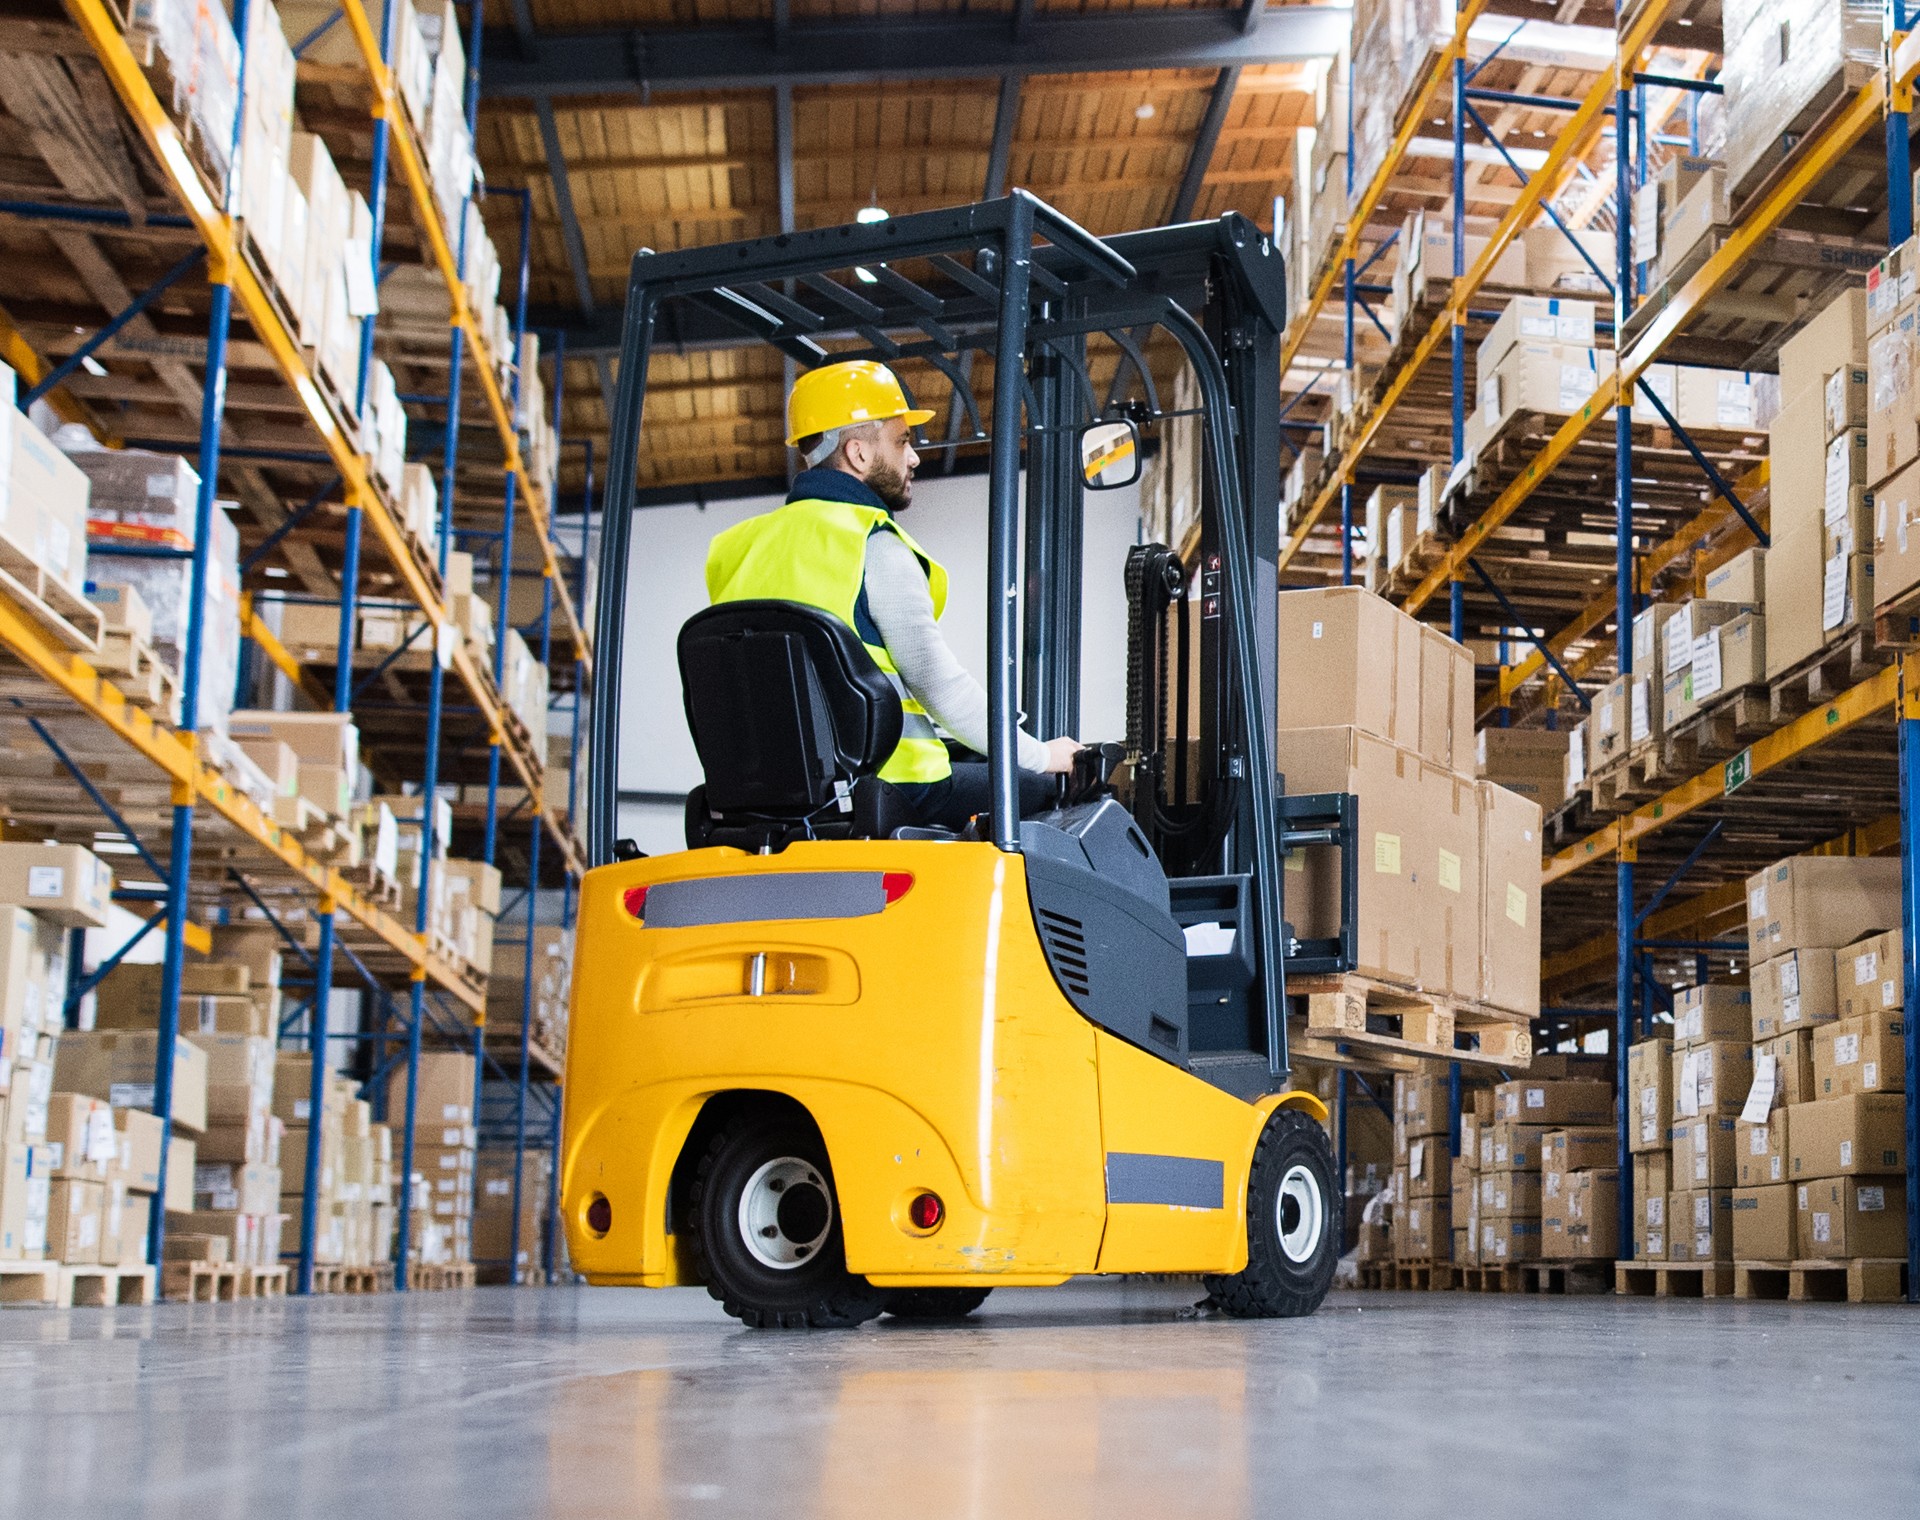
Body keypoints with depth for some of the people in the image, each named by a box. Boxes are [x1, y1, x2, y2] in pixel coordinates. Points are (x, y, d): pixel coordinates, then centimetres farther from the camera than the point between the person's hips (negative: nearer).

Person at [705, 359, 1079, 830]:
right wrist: (1042, 754, -2)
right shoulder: (872, 547, -11)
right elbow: (934, 678, -13)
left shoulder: (740, 548, 13)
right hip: (888, 788, -8)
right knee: (1047, 790, 6)